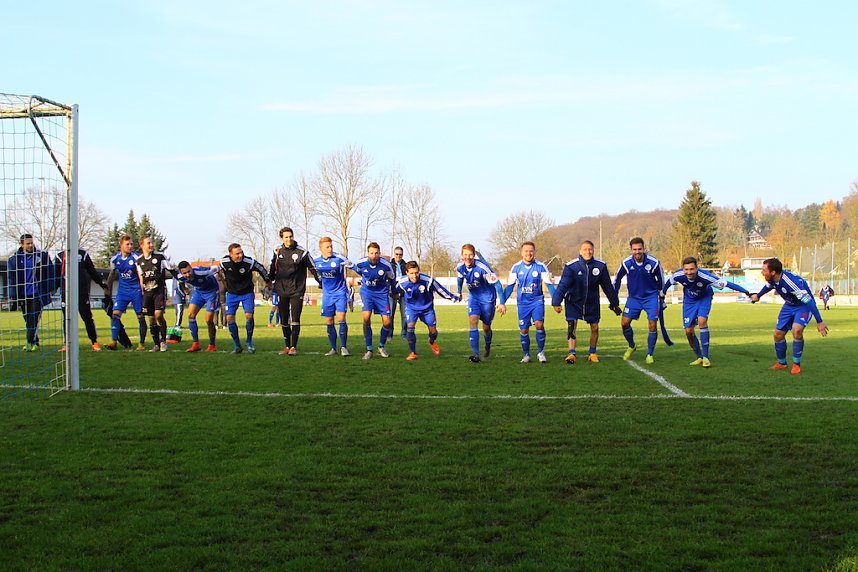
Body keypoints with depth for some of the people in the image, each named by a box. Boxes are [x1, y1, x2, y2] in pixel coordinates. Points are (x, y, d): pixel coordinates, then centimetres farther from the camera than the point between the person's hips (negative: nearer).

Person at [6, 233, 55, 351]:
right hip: (23, 295, 3)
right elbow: (11, 278, 2)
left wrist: (51, 287, 1)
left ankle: (30, 343, -9)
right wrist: (12, 295, -3)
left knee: (34, 319, -9)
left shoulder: (42, 255, -1)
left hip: (37, 294, -2)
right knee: (28, 320, 8)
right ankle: (35, 343, 17)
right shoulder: (14, 259, 1)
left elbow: (50, 271, 3)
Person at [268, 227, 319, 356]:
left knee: (295, 320, -9)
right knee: (283, 320, 8)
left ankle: (294, 346, -3)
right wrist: (269, 283, 24)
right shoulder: (278, 251, 5)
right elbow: (272, 269, 20)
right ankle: (287, 346, 18)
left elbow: (312, 268, 2)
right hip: (281, 291, 4)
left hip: (297, 291, -4)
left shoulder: (302, 252, -6)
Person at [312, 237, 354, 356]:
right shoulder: (316, 261, -2)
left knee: (341, 319, -13)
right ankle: (333, 348, 14)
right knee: (329, 322, 5)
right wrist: (320, 282, 21)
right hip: (327, 294, 4)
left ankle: (344, 347, -4)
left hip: (340, 292, -4)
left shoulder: (339, 258, -13)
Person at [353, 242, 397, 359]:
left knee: (387, 322, -7)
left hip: (382, 293, 0)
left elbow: (391, 279, 2)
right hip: (366, 292, 0)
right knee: (366, 317, -21)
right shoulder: (361, 263, -15)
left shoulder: (386, 265, -19)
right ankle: (369, 350, -11)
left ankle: (381, 347, 20)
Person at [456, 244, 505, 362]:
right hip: (473, 298, 3)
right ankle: (476, 354, -22)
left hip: (487, 299, -3)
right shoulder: (460, 268, -11)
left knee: (486, 327, 7)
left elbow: (496, 283, -23)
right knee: (472, 322, -17)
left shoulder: (482, 267, -28)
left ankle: (488, 348, 39)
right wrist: (459, 292, 25)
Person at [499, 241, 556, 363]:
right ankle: (526, 355, 20)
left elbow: (549, 284, -1)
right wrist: (502, 303, 2)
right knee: (523, 330, 1)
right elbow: (509, 286, 6)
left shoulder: (541, 266, -6)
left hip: (537, 300, -2)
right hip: (523, 302, 2)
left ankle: (540, 352, -3)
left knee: (539, 324, -21)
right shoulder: (516, 267, -1)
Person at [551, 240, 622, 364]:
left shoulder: (601, 266, -9)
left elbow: (607, 286, 2)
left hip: (592, 302, 3)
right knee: (571, 326, -15)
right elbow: (563, 285, -19)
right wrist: (556, 302, -28)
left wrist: (614, 303, 8)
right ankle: (572, 353, -10)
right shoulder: (571, 267, -18)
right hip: (573, 302, -3)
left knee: (595, 328, 6)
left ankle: (592, 353, 24)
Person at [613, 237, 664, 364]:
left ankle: (650, 354, 8)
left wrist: (661, 296, 10)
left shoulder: (654, 262, -17)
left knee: (653, 325, -8)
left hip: (651, 297, -2)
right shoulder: (626, 263, -14)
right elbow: (617, 278, 4)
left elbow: (660, 279, 2)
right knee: (624, 323, -4)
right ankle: (631, 346, 23)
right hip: (634, 297, 2)